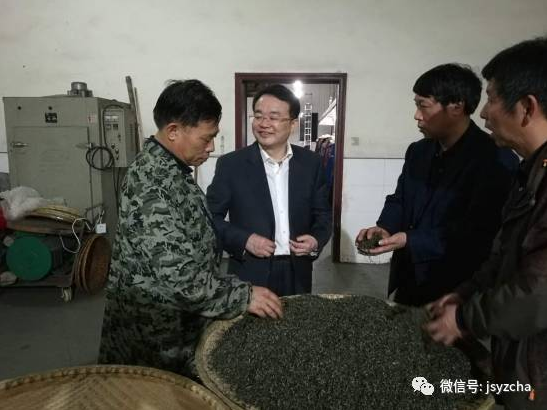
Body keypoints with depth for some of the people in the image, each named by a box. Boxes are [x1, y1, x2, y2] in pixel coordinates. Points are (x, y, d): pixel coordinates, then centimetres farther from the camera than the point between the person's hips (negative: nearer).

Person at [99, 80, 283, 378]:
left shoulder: (168, 168, 5)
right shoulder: (152, 183, -27)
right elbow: (179, 274, -30)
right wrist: (243, 296, -22)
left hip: (177, 320, 9)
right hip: (156, 331, -9)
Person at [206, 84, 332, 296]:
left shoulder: (311, 163, 0)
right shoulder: (231, 164, -7)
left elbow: (322, 213, 8)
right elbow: (210, 217, -4)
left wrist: (316, 240, -11)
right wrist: (244, 240, -17)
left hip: (297, 276, 3)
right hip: (249, 277, -2)